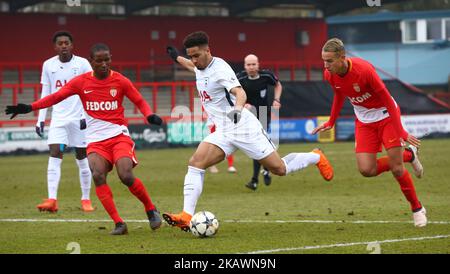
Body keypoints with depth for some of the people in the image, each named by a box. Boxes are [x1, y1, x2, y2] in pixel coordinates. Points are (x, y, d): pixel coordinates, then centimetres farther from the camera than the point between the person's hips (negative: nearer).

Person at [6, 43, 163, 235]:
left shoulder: (120, 81, 0)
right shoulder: (81, 82, 2)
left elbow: (140, 102, 7)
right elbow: (56, 96, 0)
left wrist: (150, 115, -14)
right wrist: (29, 107, -11)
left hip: (119, 135, -2)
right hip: (95, 140, 2)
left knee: (126, 176, -21)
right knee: (98, 175, -23)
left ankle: (151, 209, 6)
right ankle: (119, 224, -17)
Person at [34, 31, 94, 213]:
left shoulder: (82, 64, -3)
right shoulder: (48, 65, 6)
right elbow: (45, 94, 12)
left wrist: (86, 116, -13)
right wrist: (41, 119, 7)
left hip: (79, 118, -2)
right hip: (58, 118, 2)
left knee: (82, 159, 3)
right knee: (54, 156, -11)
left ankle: (86, 200, 14)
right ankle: (52, 200, -17)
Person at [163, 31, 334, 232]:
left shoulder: (219, 68, -19)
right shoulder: (201, 67, 7)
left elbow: (240, 93, -35)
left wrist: (237, 108, -55)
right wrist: (177, 58, 47)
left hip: (243, 127, -8)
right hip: (223, 131, 8)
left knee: (279, 169, 1)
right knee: (195, 164, -14)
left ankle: (316, 157, 30)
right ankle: (187, 217, -21)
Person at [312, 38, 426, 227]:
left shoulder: (364, 69, -31)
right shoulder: (330, 75, -13)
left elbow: (387, 100, -24)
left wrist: (401, 132, -24)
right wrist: (331, 122, 16)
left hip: (386, 115, -5)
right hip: (364, 121, 5)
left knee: (396, 169, -8)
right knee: (367, 170, -9)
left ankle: (417, 209, 15)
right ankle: (408, 155, 17)